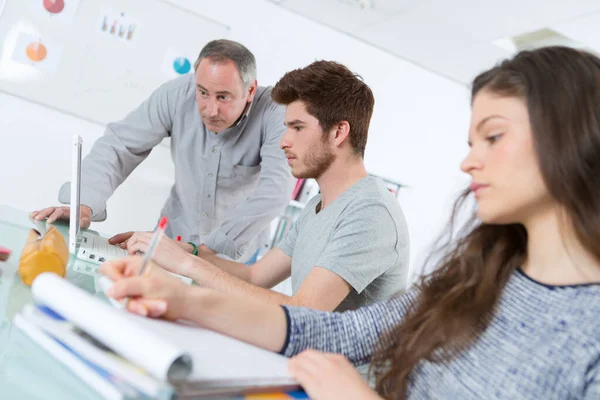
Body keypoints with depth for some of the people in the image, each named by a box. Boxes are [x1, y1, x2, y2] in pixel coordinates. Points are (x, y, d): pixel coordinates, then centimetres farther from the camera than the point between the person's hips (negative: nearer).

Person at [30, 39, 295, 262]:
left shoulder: (275, 115, -24)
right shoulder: (178, 94, -16)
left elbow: (275, 191, -35)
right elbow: (119, 145, -13)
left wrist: (207, 248, -41)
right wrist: (84, 203, -30)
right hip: (175, 238, 2)